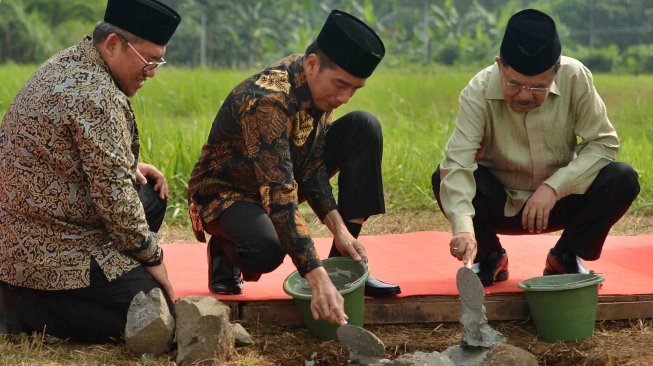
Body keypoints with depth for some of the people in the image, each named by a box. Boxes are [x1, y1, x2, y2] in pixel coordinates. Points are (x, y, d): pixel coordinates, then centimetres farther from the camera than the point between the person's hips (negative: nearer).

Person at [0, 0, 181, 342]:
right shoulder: (96, 95, -23)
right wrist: (152, 256, -9)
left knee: (152, 193, 17)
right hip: (50, 252, -10)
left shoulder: (67, 63, 8)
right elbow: (113, 194, -23)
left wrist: (130, 168, 8)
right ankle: (28, 303, -6)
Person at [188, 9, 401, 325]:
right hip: (226, 191, -7)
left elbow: (311, 166, -6)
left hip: (283, 172, 8)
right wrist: (317, 279, -49)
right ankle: (225, 248, -1)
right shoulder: (266, 100, -35)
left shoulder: (322, 84, -11)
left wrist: (340, 227, -20)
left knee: (364, 128, -11)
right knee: (267, 249, -40)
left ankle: (346, 262, -7)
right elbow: (279, 198, -42)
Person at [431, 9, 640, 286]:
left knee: (622, 180, -24)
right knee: (444, 177, -28)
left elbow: (603, 142, -16)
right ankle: (489, 257, 0)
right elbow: (457, 162, -34)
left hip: (559, 203, 1)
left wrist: (554, 187, -29)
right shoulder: (479, 92, -24)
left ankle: (565, 258, 2)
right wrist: (463, 227, -50)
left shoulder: (575, 77, -20)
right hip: (500, 206, -1)